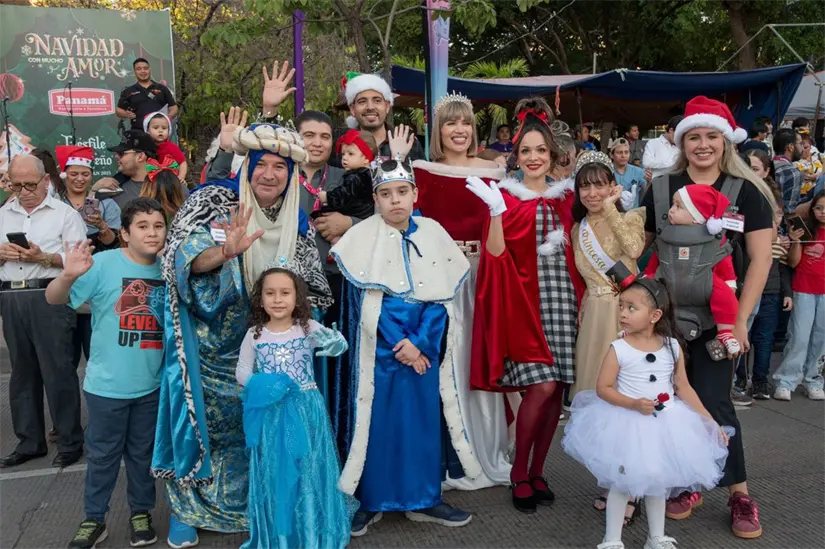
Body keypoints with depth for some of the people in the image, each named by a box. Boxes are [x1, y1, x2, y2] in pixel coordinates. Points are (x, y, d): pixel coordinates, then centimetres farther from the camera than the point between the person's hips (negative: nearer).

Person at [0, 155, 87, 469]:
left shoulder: (65, 214, 1)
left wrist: (43, 258, -18)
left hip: (50, 298, -5)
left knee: (58, 372, -3)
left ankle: (70, 443, 7)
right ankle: (29, 442, 23)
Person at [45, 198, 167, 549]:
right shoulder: (104, 264, -15)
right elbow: (53, 299, -17)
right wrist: (69, 275, -38)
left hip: (151, 384, 3)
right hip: (107, 384, -3)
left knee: (143, 452, 17)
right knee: (102, 454, 11)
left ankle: (141, 512, 34)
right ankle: (94, 519, 28)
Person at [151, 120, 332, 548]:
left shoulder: (297, 223, 0)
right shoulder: (215, 200, -13)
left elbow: (309, 289, 10)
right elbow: (184, 256, -25)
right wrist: (225, 251, -43)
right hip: (209, 345, -3)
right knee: (202, 418, 4)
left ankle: (243, 504, 34)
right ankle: (187, 509, 25)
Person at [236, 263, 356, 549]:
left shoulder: (308, 328, -4)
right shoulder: (254, 334, -1)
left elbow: (339, 346, -13)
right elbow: (242, 371, 5)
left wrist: (329, 339, -36)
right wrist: (257, 385, -15)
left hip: (305, 410, -1)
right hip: (271, 413, 1)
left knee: (308, 469, 5)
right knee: (275, 473, 8)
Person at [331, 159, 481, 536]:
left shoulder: (433, 234, 4)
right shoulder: (362, 238, -4)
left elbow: (441, 297, -1)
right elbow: (366, 300, -10)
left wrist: (423, 342, -13)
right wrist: (400, 343, -14)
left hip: (426, 346, 3)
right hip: (380, 346, -2)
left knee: (425, 420, 7)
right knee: (376, 422, 2)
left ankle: (425, 499, 20)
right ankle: (370, 501, 15)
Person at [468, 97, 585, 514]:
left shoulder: (565, 196, 13)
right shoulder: (505, 197, 1)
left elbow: (577, 249, 18)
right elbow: (496, 254, -10)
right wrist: (496, 211, -20)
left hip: (561, 295, 4)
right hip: (523, 299, -4)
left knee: (556, 390, 3)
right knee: (541, 385, -12)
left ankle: (537, 472, 20)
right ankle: (519, 473, 8)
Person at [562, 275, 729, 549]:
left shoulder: (673, 347, -5)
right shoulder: (618, 349, -14)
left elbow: (683, 388, 3)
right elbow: (603, 388, -13)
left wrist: (709, 420, 1)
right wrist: (633, 404, -26)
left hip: (665, 424, 3)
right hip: (628, 424, -3)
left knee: (658, 482, 18)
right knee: (622, 484, 6)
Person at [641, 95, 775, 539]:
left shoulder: (746, 191, -2)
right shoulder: (661, 189, 4)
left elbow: (760, 258, -5)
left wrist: (740, 320, -10)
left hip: (718, 314, -2)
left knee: (713, 401, -4)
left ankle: (740, 494, 14)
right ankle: (689, 484, 24)